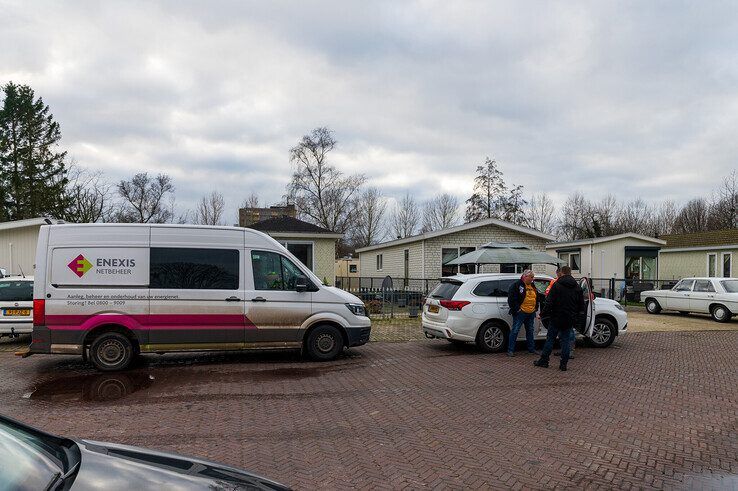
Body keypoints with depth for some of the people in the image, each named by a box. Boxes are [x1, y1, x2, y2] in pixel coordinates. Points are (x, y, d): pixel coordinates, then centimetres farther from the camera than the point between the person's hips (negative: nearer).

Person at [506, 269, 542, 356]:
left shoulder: (532, 286, 15)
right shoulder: (516, 285, -10)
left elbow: (538, 297, 27)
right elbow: (511, 298, -15)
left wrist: (536, 307, 17)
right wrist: (516, 309, -16)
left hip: (531, 313, 7)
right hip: (520, 313, -7)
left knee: (530, 331, 16)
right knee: (515, 330, -6)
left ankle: (531, 348, 27)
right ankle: (510, 350, -3)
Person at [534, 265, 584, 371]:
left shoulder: (556, 285, -9)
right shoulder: (577, 287, 6)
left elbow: (549, 303, -13)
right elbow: (581, 305, 11)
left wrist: (543, 315, -5)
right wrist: (575, 316, 21)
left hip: (556, 319, -3)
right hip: (570, 320, 4)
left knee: (550, 339, 6)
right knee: (566, 341, 8)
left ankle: (543, 361, 13)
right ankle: (563, 364, 7)